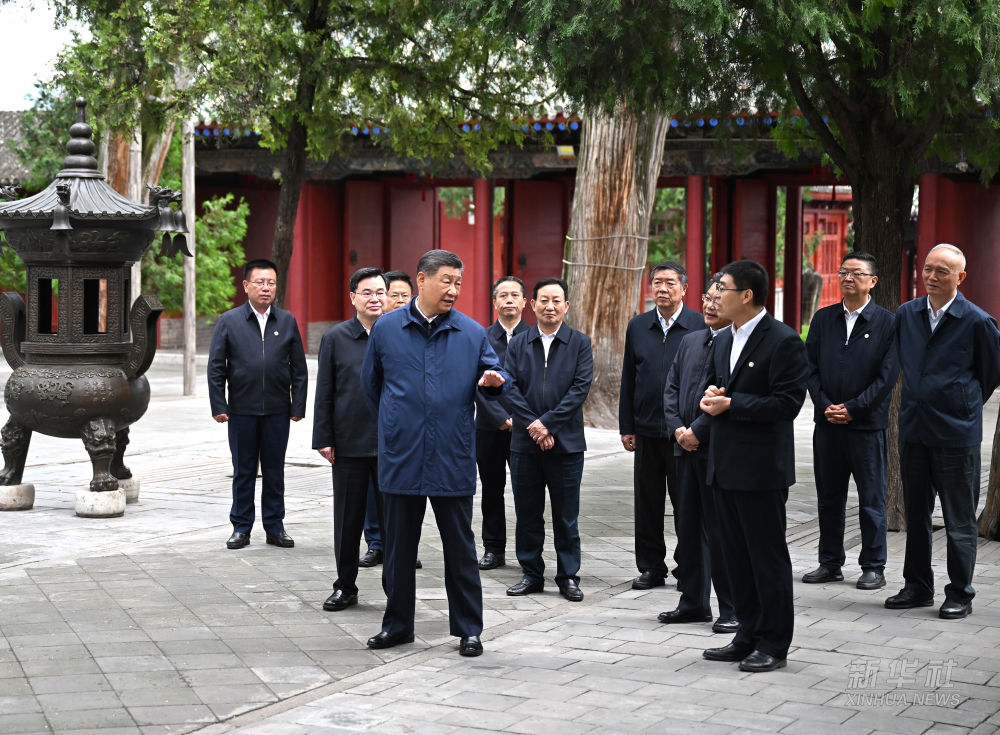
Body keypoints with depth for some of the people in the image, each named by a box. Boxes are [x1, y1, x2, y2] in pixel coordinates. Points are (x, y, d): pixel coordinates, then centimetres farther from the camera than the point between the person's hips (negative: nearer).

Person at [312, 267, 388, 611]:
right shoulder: (335, 338, 3)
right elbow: (324, 393, 3)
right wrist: (323, 438, -2)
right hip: (349, 443, 0)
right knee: (347, 518, 8)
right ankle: (345, 587, 19)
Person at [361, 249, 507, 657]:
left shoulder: (472, 333, 3)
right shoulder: (386, 329, 2)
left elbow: (494, 373, 9)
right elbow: (370, 384, 14)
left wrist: (494, 380, -14)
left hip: (453, 462, 0)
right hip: (401, 461, 1)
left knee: (460, 549, 4)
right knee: (398, 547, 10)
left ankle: (468, 629, 13)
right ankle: (397, 624, 23)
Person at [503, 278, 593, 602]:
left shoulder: (580, 343, 2)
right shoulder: (518, 344, 7)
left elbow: (580, 388, -8)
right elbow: (509, 388, -1)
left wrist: (547, 423, -15)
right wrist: (532, 425, -13)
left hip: (566, 443, -2)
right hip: (525, 443, 2)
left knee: (566, 516, 4)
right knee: (527, 514, 8)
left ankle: (568, 577, 12)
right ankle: (532, 574, 18)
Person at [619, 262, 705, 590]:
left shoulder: (700, 326, -3)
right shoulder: (637, 326, 8)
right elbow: (628, 379, 10)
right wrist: (626, 427, 7)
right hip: (647, 429, 3)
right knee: (647, 503, 8)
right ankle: (651, 566, 19)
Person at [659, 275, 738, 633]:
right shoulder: (690, 341, 15)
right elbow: (672, 388, 14)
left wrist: (697, 431, -14)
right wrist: (678, 429, -1)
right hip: (687, 448, 8)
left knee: (720, 530, -3)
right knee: (689, 527, 13)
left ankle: (733, 609, 6)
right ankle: (693, 603, 23)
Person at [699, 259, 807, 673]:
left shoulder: (782, 341, -12)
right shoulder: (724, 340, 15)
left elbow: (787, 403, -18)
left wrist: (731, 404, -18)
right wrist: (710, 399, 1)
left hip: (761, 468, -8)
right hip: (726, 466, 9)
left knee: (768, 557, 0)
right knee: (737, 557, 13)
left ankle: (772, 645, 8)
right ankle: (748, 638, 22)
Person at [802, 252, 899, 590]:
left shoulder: (887, 322, -2)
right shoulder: (823, 319, 10)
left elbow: (887, 375, -8)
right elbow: (811, 366, 7)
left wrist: (852, 409, -12)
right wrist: (825, 406, -7)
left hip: (867, 425, -4)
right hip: (827, 423, 4)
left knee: (871, 500, 3)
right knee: (828, 498, 10)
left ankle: (873, 568, 11)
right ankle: (830, 563, 19)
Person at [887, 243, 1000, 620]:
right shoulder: (906, 315, 6)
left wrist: (967, 403, 9)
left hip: (956, 433, -5)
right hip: (913, 429, 5)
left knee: (959, 520, 2)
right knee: (915, 515, 13)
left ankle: (960, 595, 10)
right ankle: (917, 588, 23)